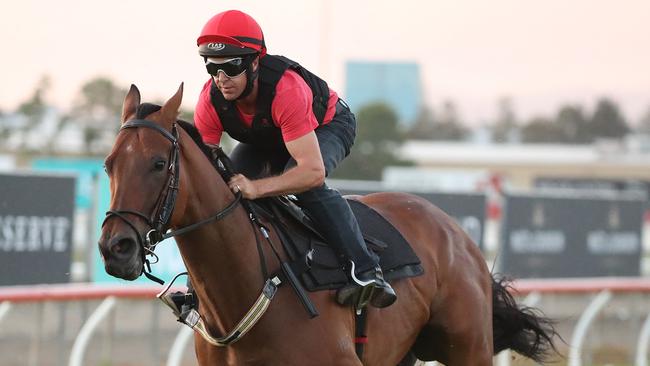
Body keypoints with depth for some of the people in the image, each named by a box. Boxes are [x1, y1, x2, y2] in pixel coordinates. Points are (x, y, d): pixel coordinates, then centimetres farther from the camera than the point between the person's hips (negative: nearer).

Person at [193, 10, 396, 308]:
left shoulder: (287, 90, -46)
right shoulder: (211, 100, -29)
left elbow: (314, 170, -51)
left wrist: (256, 188, -64)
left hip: (327, 125, -6)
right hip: (265, 140, 6)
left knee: (306, 185, -36)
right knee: (227, 181, -13)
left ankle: (364, 270, -34)